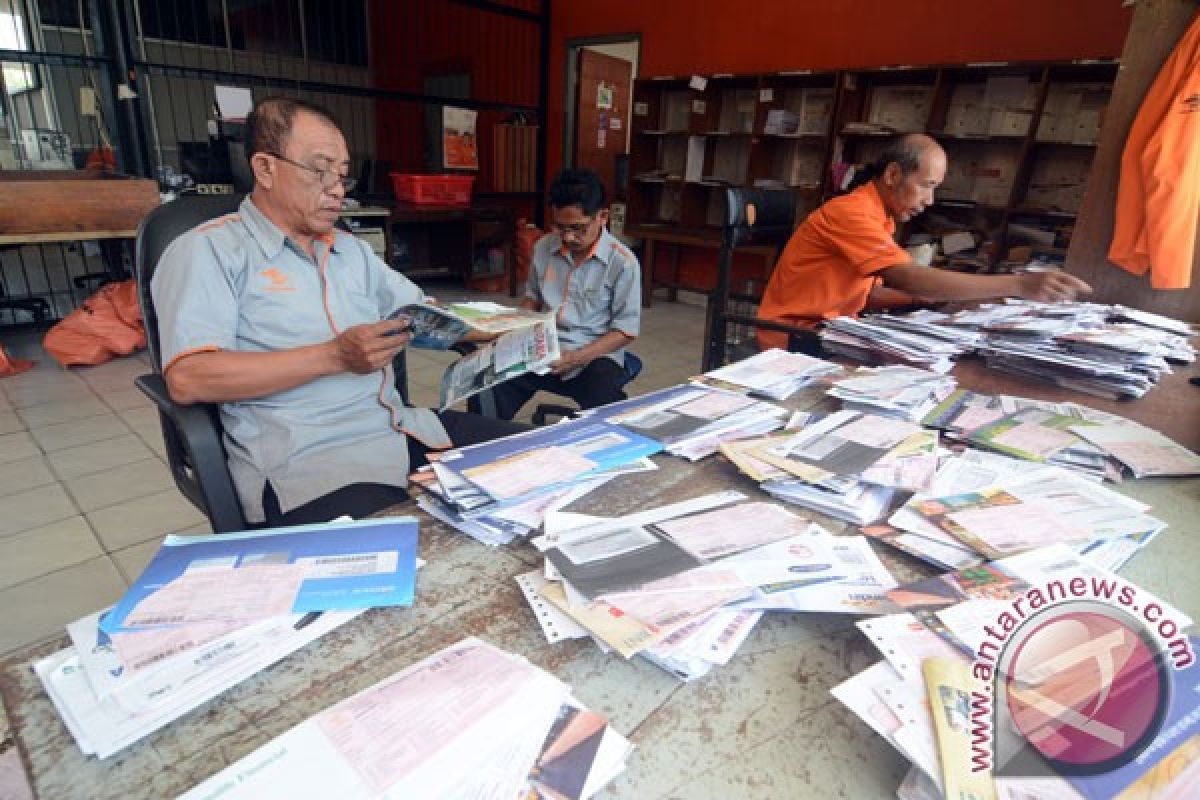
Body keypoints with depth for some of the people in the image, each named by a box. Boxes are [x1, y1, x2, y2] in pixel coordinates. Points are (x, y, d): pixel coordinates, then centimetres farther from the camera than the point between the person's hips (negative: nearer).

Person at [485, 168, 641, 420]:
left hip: (595, 354, -3)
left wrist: (577, 358, -19)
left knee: (605, 405, -35)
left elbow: (625, 330, -6)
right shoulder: (544, 247, 6)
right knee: (489, 389, -22)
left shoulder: (623, 263, -8)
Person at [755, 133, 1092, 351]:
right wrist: (1017, 285, -31)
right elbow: (906, 278, -32)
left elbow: (871, 292, 10)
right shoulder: (852, 212, -20)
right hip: (793, 337, -9)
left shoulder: (875, 218, 10)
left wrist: (936, 296, -4)